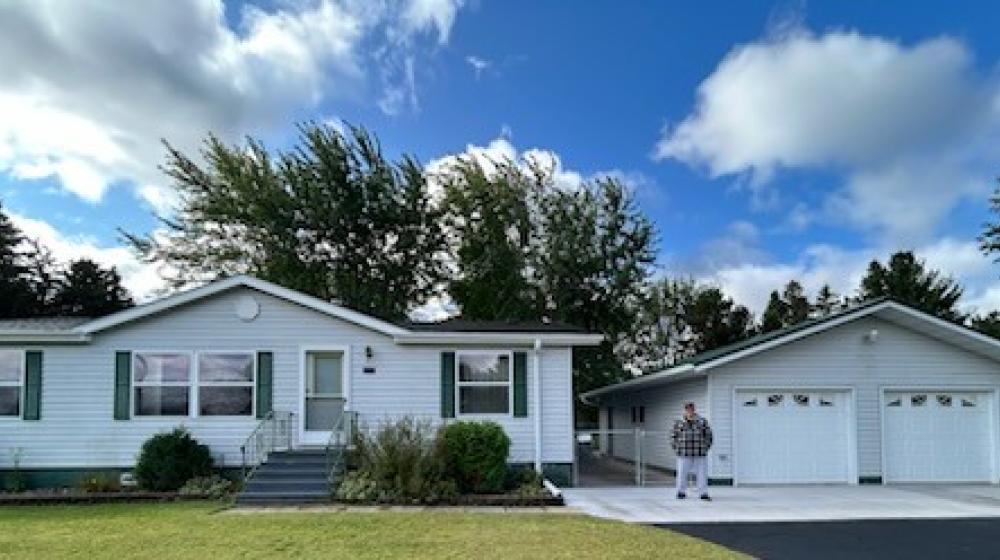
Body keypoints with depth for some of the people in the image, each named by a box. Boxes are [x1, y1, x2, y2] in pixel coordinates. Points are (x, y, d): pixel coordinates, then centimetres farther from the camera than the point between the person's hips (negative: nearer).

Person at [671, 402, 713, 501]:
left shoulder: (702, 422, 9)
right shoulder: (679, 423, 8)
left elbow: (708, 435, 13)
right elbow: (673, 437, 14)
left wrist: (706, 447, 4)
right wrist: (676, 448, 4)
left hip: (700, 455, 0)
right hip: (684, 455, 0)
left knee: (702, 474, -2)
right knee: (682, 474, 0)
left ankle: (703, 494, 2)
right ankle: (681, 493, 11)